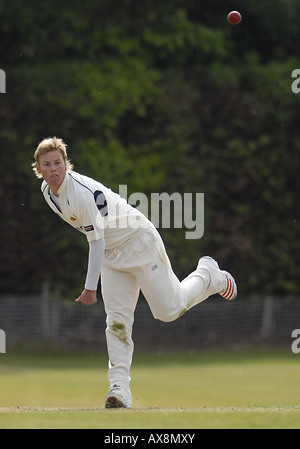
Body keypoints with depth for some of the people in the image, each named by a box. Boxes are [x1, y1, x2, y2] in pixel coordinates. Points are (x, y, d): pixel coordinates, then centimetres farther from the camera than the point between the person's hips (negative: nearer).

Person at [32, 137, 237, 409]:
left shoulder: (84, 192, -30)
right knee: (117, 321, -5)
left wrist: (90, 288, -30)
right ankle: (119, 390, -11)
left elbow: (96, 241, -29)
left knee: (169, 309, -1)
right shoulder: (48, 192, -3)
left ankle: (209, 275, 26)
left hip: (140, 241, -7)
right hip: (112, 255, 7)